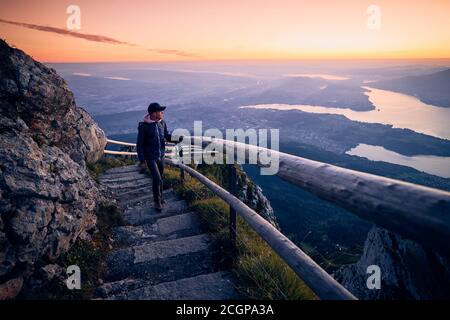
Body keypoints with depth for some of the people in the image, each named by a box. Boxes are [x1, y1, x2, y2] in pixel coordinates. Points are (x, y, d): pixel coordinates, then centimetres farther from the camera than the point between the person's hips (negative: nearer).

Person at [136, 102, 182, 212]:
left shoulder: (162, 123, -4)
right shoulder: (144, 126, -18)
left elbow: (167, 136, 9)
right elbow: (140, 144, -11)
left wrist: (176, 139, -12)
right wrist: (142, 161, -11)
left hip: (161, 156, 5)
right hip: (150, 157, -5)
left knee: (160, 178, 17)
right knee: (157, 179, -11)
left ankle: (159, 197, 37)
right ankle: (157, 201, 10)